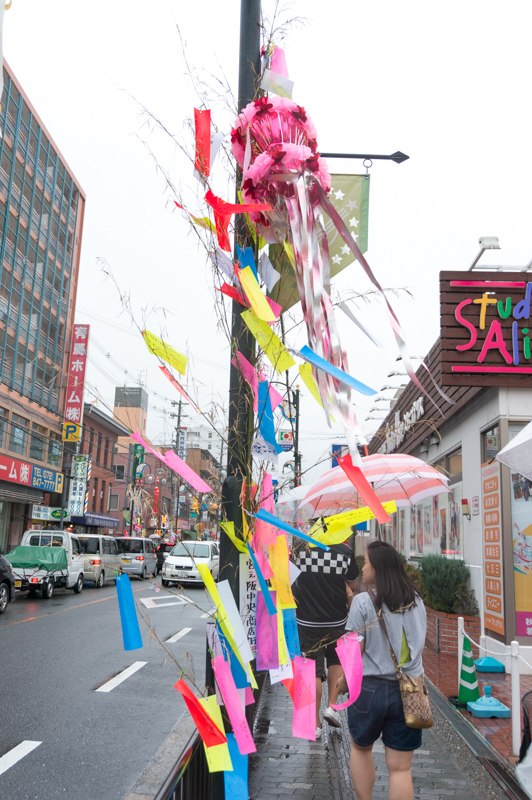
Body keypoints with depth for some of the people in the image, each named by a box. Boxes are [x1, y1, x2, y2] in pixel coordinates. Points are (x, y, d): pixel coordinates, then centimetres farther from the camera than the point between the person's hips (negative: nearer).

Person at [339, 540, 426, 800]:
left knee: (361, 748, 23)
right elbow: (419, 644, 13)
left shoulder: (363, 602, -11)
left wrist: (344, 680, 5)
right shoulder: (415, 600, 3)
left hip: (370, 688, -3)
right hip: (409, 690, 3)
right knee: (400, 767, 8)